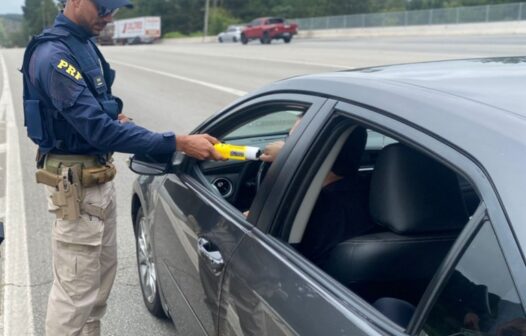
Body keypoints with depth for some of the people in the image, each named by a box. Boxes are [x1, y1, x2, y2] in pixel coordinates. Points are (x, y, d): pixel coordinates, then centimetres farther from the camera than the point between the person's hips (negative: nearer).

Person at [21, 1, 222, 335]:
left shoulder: (85, 44, 8)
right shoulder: (54, 56, -22)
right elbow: (99, 130, -29)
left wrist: (112, 115, -2)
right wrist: (178, 143, -31)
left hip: (99, 177, 10)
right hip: (77, 183, -10)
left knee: (102, 275, 21)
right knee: (76, 292, 0)